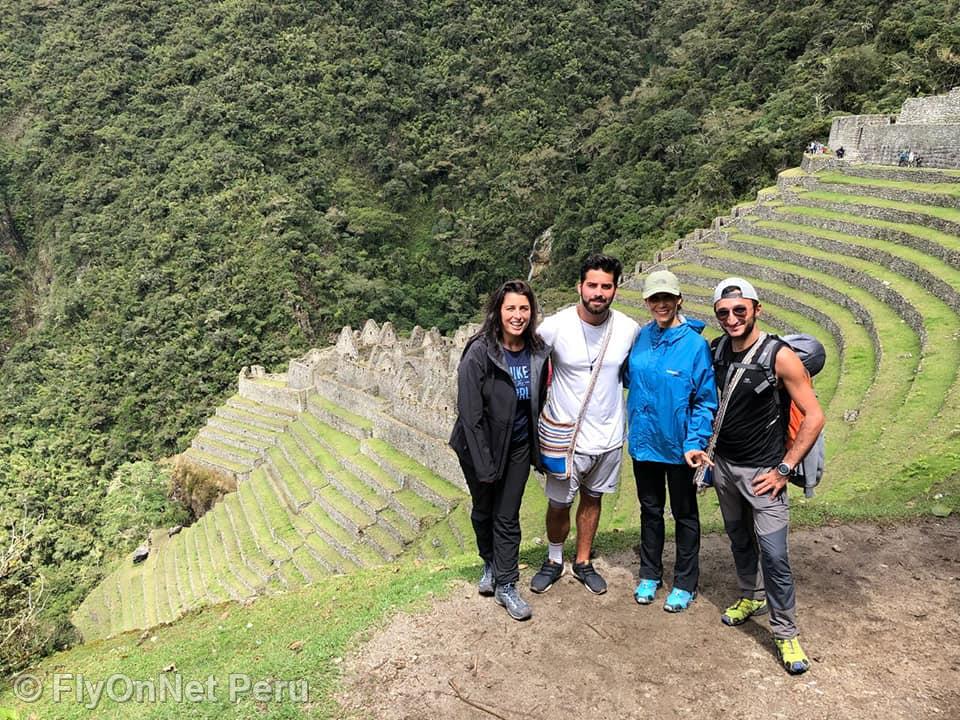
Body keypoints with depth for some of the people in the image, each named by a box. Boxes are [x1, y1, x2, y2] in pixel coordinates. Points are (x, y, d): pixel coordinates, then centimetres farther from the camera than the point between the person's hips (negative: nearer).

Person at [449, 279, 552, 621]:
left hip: (518, 447, 3)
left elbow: (539, 402, 4)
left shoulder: (537, 352, -8)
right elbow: (469, 412, -22)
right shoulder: (479, 353, -23)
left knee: (508, 517, 9)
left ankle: (506, 584, 22)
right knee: (483, 511, 19)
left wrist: (538, 450, 7)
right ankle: (490, 563, 43)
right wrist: (483, 464, -21)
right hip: (481, 446, -2)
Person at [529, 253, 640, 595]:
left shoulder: (629, 329, -9)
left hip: (609, 436, 3)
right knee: (558, 504, 12)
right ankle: (554, 560, 37)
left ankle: (583, 562, 39)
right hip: (566, 436, -2)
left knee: (592, 499, 20)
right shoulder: (554, 326, -18)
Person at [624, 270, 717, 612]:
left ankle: (685, 584, 29)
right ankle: (650, 575, 36)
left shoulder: (695, 343, -15)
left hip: (678, 446, -4)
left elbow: (706, 400, -12)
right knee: (650, 510, 19)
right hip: (644, 441, 4)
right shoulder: (640, 337, -2)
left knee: (684, 514, 13)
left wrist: (696, 443, -19)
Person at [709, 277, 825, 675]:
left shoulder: (779, 356, -16)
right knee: (739, 540, 20)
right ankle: (751, 597, 41)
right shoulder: (717, 351, 0)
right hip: (723, 465, 6)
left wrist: (783, 469, -15)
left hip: (762, 472, -5)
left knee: (774, 555, -5)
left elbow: (814, 416, -14)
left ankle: (786, 633, 10)